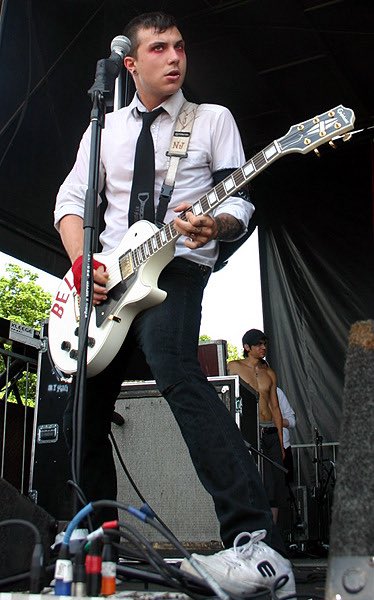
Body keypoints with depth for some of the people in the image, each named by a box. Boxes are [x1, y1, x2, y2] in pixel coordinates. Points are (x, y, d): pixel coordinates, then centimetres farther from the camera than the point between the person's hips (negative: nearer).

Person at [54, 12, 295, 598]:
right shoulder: (105, 128, 19)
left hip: (176, 266, -5)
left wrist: (215, 227, -22)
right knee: (86, 406, 4)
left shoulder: (214, 118, 10)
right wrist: (83, 262, -6)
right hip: (106, 276, 5)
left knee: (175, 371, -33)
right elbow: (71, 198, 13)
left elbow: (241, 200, 3)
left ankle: (258, 544, -39)